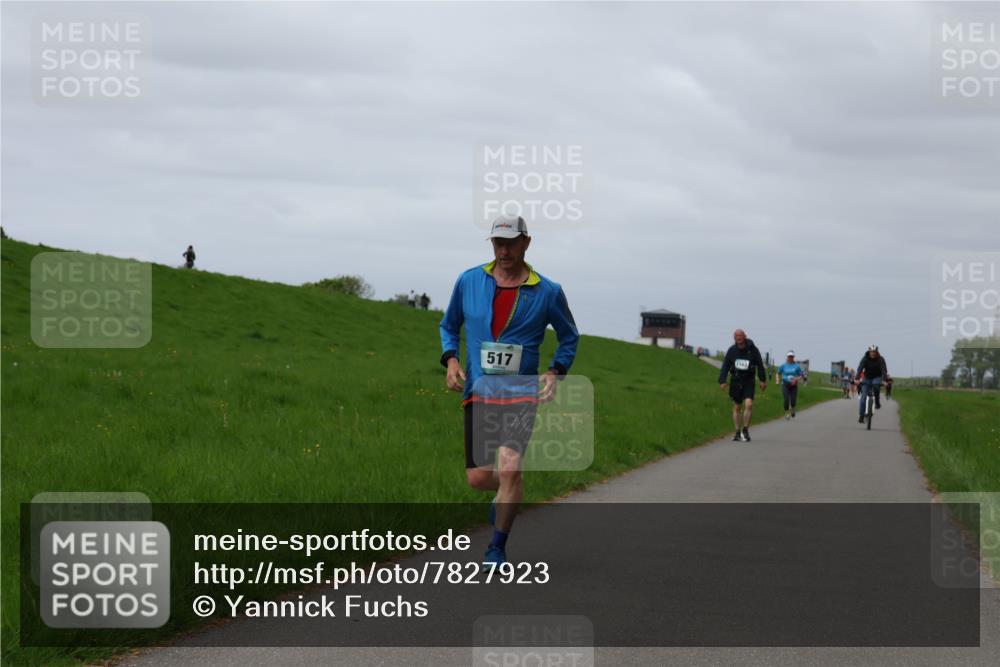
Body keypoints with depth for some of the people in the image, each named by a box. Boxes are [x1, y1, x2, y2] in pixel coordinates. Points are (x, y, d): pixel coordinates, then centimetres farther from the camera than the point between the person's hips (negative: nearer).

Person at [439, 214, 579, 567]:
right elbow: (449, 325, 19)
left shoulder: (548, 292, 0)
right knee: (477, 478, -1)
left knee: (509, 468, -18)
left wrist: (555, 371, -2)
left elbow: (569, 337, 15)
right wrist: (450, 359, 1)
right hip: (478, 391, 2)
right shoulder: (469, 281, 4)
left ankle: (497, 548, -1)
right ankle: (506, 494, 38)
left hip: (521, 392, -2)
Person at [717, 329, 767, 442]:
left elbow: (760, 365, 5)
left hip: (748, 382, -2)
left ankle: (745, 429, -3)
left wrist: (763, 380, 9)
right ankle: (738, 433, 16)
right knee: (736, 407, 7)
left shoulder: (753, 350, -6)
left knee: (749, 404, -17)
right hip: (735, 381, 2)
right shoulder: (732, 350, -2)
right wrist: (722, 381, -12)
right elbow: (725, 366, -2)